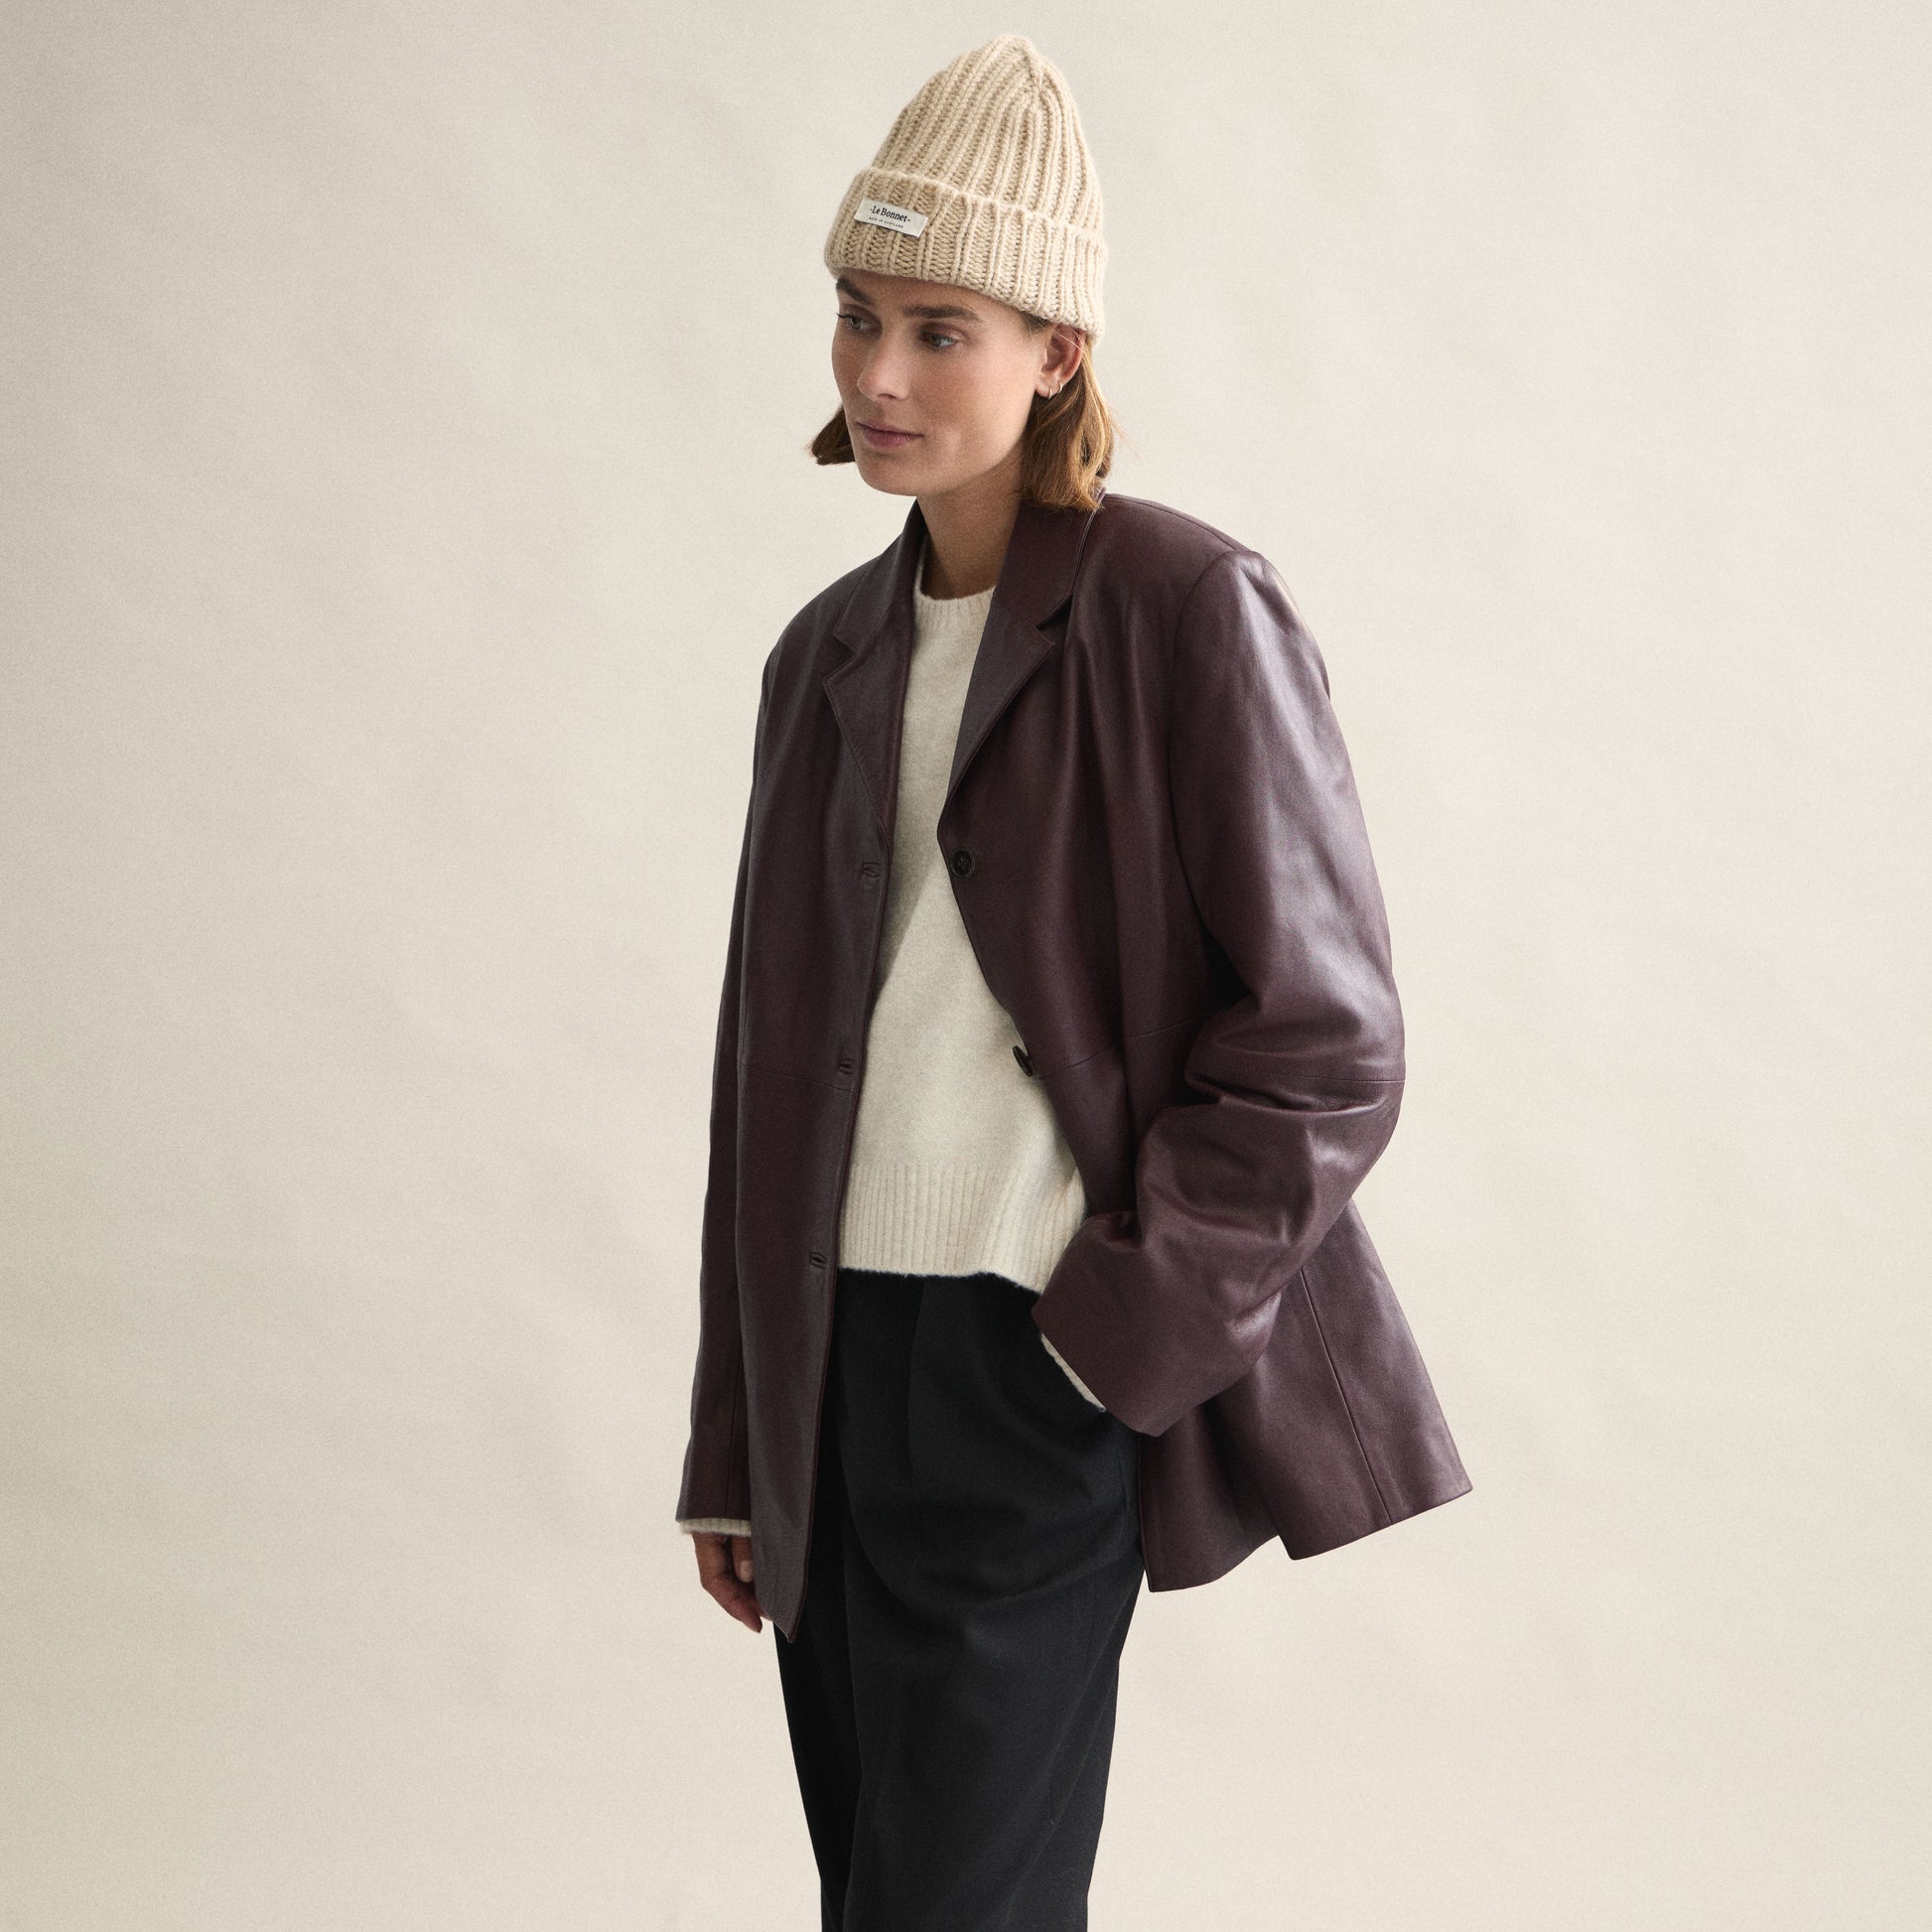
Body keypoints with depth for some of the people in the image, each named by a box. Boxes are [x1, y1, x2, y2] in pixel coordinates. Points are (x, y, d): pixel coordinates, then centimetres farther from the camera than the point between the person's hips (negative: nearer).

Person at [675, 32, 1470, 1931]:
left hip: (1032, 1367, -6)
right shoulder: (831, 655, 12)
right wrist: (732, 1451, 16)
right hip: (834, 1358, 6)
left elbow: (1323, 1040, -9)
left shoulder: (1188, 615, -8)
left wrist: (1114, 1340, -13)